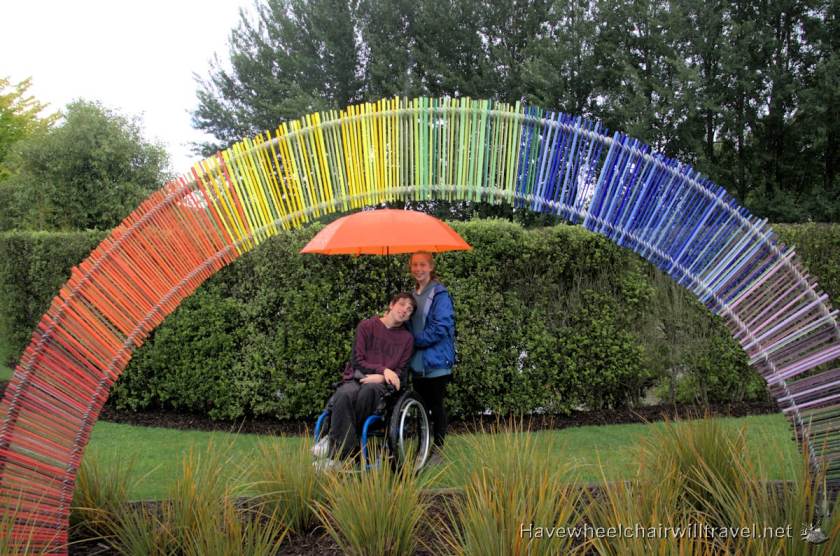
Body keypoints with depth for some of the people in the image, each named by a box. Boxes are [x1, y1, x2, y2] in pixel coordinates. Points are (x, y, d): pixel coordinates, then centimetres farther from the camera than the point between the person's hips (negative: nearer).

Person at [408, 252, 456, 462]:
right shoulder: (413, 294, 12)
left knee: (436, 406, 2)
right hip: (417, 362, 7)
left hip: (436, 362, -7)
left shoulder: (440, 294, -10)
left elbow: (441, 328, -18)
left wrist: (415, 340, -13)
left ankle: (438, 450, 11)